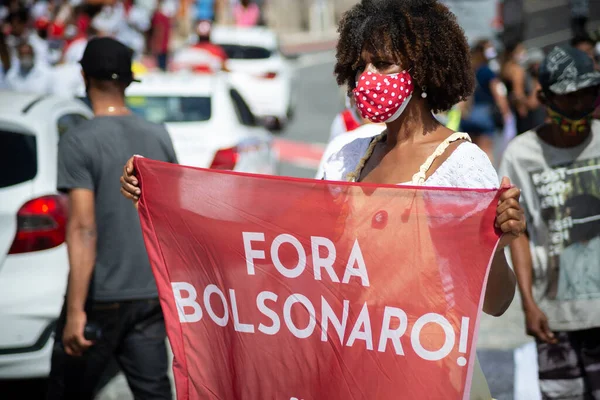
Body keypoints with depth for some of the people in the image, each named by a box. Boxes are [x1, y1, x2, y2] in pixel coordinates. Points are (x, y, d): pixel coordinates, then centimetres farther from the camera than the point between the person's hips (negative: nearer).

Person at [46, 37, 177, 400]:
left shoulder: (79, 142, -12)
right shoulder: (158, 136, 5)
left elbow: (83, 228, -19)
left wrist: (75, 311, -19)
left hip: (100, 298, -5)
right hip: (151, 294, 5)